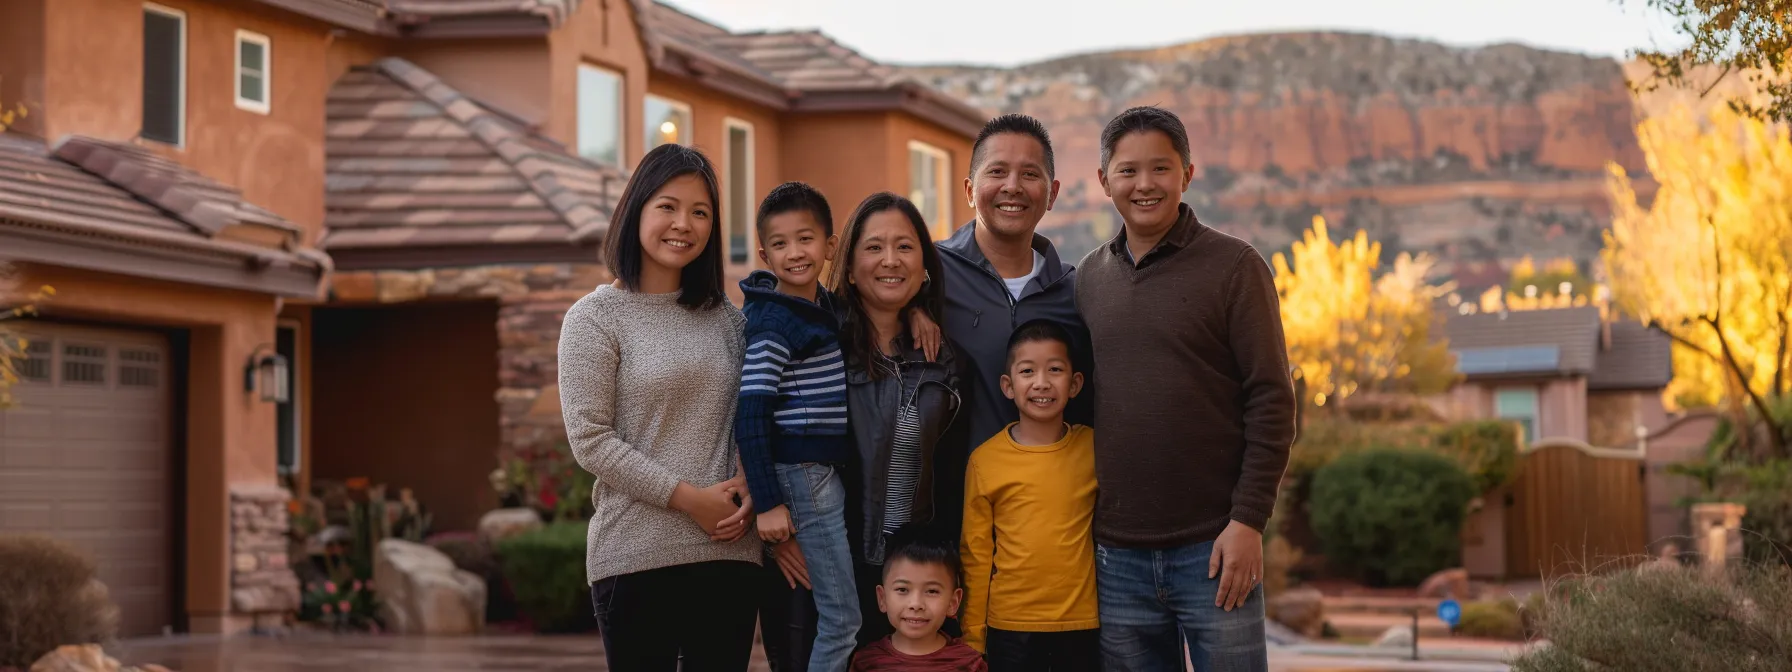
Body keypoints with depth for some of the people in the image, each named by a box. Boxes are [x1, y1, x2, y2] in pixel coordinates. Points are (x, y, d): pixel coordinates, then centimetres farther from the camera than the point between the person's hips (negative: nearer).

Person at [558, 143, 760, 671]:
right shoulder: (596, 317, 0)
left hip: (728, 553, 4)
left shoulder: (725, 318, 14)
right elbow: (590, 441, -8)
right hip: (637, 555, -4)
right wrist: (688, 498, -13)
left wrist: (750, 490, -4)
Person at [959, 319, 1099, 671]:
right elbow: (975, 556, 3)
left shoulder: (1093, 448, 0)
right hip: (1010, 629, 0)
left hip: (1083, 627, 0)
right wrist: (973, 639, 4)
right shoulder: (985, 460, -1)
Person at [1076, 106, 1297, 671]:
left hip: (1213, 550, -4)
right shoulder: (1089, 278, 11)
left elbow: (1272, 402, -5)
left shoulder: (1234, 267, -2)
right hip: (1116, 556, 4)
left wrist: (1248, 520, -12)